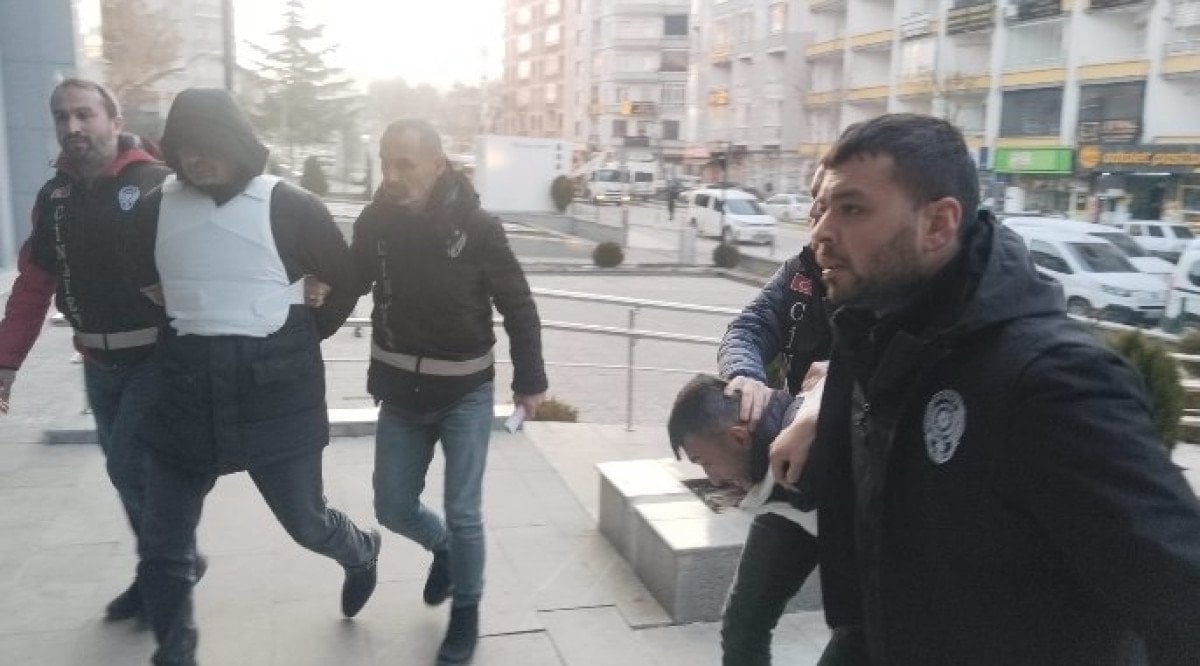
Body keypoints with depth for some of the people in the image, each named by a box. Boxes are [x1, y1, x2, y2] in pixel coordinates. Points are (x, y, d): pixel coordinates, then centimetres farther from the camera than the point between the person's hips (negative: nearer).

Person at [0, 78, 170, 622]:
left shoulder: (158, 184, -12)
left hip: (158, 357, -6)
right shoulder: (55, 195, 6)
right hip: (99, 363, 6)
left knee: (129, 467, -9)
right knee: (128, 472, 14)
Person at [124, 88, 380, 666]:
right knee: (163, 542, 6)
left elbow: (345, 279, 4)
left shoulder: (289, 206, -7)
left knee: (305, 521, 8)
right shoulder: (157, 208, 2)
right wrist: (179, 328, 12)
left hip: (275, 386, -3)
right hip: (187, 387, 4)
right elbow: (140, 284, 19)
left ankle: (361, 554, 43)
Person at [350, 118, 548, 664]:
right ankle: (441, 549, 45)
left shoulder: (476, 226, -16)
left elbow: (517, 306, -7)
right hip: (400, 393, 4)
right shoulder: (374, 221, -8)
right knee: (393, 508, 11)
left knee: (463, 513, 2)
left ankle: (465, 617, 26)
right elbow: (347, 285, 8)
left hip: (465, 393, -3)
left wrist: (529, 379, -5)